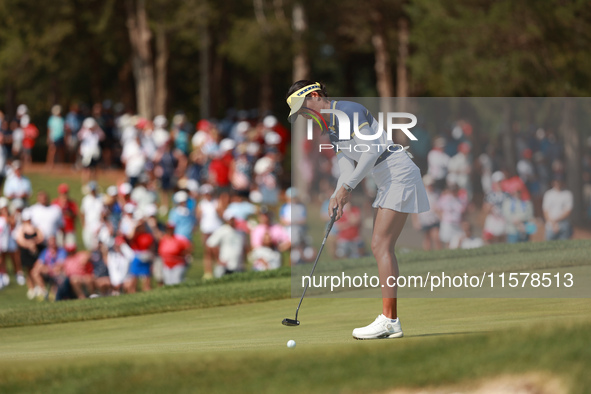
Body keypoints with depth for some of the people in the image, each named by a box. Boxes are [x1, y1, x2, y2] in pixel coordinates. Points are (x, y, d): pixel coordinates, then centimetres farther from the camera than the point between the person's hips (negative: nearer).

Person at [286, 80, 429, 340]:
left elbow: (371, 150, -20)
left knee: (381, 245, -14)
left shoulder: (349, 111, -12)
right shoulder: (332, 130, 16)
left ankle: (388, 320, -18)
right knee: (381, 247, 6)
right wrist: (337, 197, -5)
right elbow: (347, 168, 13)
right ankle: (391, 322, 6)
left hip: (399, 175, -10)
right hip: (387, 181, 10)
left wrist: (347, 187, -21)